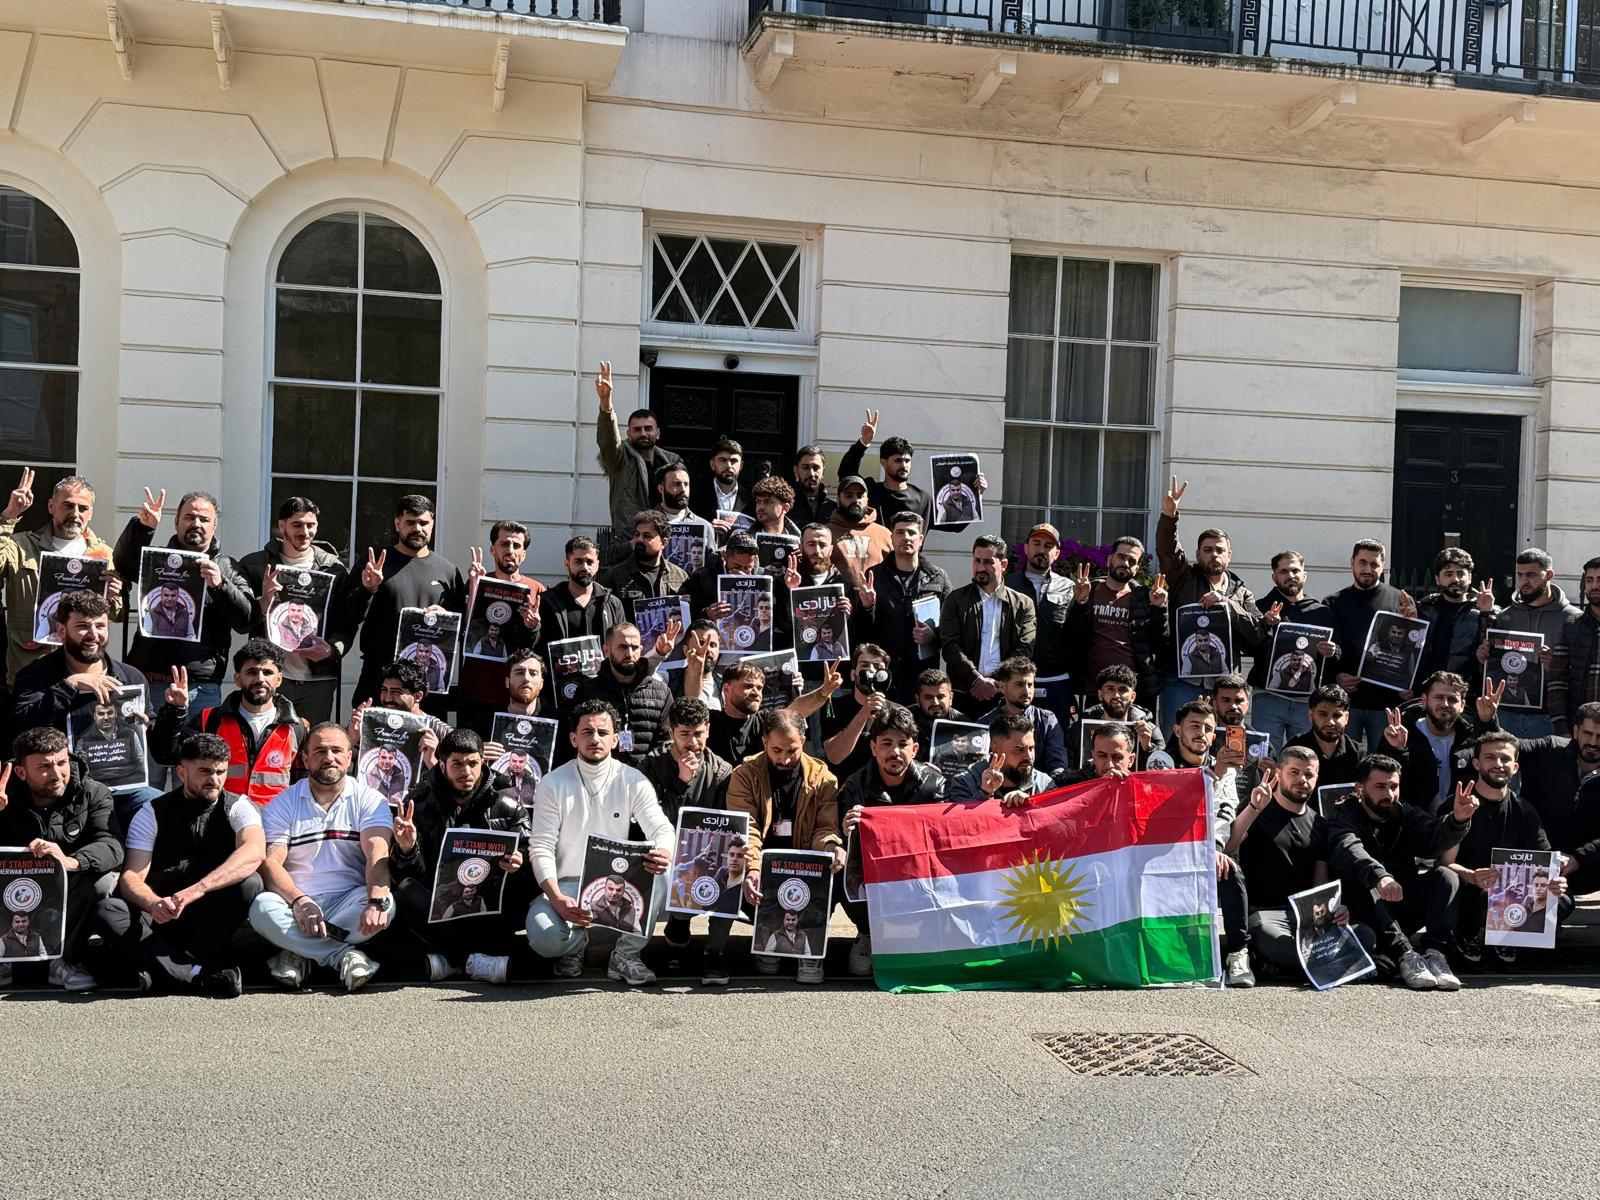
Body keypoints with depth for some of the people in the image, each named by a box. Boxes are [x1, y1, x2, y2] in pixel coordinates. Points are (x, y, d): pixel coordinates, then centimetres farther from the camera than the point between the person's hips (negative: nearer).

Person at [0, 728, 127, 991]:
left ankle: (65, 959, -14)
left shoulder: (94, 794, -11)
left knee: (100, 876, -29)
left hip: (74, 899, -1)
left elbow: (111, 847, -28)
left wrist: (70, 861, -49)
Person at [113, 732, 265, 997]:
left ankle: (166, 968, -20)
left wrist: (197, 889, -40)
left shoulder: (238, 807, -2)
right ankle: (201, 972, -32)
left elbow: (255, 852, -25)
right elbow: (132, 877, -11)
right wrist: (153, 904, -36)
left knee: (249, 884, -31)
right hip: (162, 917, 0)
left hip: (214, 922, 0)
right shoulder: (152, 813, 2)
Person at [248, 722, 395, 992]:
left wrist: (376, 901, -32)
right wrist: (298, 901, -24)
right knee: (263, 908, -31)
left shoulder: (369, 800, 5)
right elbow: (270, 862, -5)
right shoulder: (282, 804, 7)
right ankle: (345, 955, -26)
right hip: (296, 902, 0)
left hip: (348, 902, 0)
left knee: (386, 903, -31)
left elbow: (377, 854, -12)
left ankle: (300, 954, -21)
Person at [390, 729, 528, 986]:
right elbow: (407, 875, -3)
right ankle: (483, 953, -24)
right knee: (406, 892, -31)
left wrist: (516, 866, -22)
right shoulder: (420, 803, 3)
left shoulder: (507, 807, 5)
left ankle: (451, 956, -23)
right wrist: (406, 850, -26)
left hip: (488, 909, 0)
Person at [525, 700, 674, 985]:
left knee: (660, 874, -30)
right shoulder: (553, 784, -3)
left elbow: (661, 828, -9)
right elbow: (540, 849, -7)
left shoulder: (633, 781, 0)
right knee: (544, 937, -31)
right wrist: (557, 899, -24)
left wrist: (664, 852, -36)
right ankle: (575, 943, 10)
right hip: (566, 885, -1)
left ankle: (625, 955, -9)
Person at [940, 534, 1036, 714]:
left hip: (1005, 694, 0)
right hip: (965, 694, 0)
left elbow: (1024, 650, 1)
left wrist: (997, 683, -12)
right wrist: (977, 681, -13)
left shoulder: (1022, 604, 10)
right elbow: (950, 646, -1)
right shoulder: (956, 600, 10)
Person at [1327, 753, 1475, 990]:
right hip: (1363, 915, -4)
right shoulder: (1344, 818, -3)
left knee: (1445, 876, -15)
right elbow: (1349, 850, -28)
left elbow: (1434, 837, -11)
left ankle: (1434, 954, -32)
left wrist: (1457, 819, -34)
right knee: (1360, 883, -32)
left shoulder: (1406, 815, 12)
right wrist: (1379, 877, -49)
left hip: (1404, 912, 4)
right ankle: (1405, 955, -41)